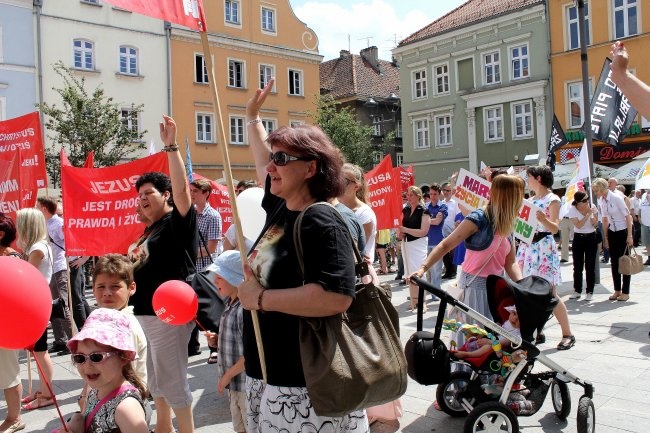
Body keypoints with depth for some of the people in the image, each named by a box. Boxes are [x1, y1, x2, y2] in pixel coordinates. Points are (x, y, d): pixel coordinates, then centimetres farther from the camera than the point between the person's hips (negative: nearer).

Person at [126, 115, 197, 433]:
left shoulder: (178, 221, -10)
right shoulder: (149, 231, 15)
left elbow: (181, 188, -28)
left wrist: (171, 146, -33)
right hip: (146, 311, 10)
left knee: (171, 379, -2)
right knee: (156, 378, 21)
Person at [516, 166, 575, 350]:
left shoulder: (553, 199, -5)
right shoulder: (531, 200, 16)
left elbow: (555, 228, -13)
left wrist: (543, 219, -31)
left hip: (544, 248, -7)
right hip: (527, 247, 7)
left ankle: (567, 334, 4)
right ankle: (537, 332, 15)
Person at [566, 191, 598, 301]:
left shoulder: (592, 207, -4)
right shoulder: (572, 209, -10)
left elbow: (596, 225, 3)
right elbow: (578, 225, -20)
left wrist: (594, 220, -18)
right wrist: (588, 214, -23)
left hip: (591, 238, 1)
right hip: (578, 238, -1)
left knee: (590, 266, 0)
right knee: (577, 266, 4)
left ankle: (590, 292, 7)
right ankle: (577, 291, 15)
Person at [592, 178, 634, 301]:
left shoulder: (616, 198, -18)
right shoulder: (602, 200, 2)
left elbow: (628, 216, -16)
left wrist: (629, 236, -17)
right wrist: (605, 237, 11)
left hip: (623, 231, -6)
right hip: (612, 232, 6)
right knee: (614, 262, 8)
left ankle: (625, 292, 10)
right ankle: (617, 290, 18)